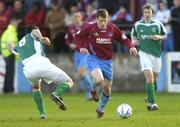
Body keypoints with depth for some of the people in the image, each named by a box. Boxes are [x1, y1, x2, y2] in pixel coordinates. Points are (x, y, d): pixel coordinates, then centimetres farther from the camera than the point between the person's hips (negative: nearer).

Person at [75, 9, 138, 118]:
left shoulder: (112, 28, -4)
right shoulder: (90, 27, -11)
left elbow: (124, 39, 5)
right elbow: (77, 36, 2)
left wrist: (131, 47, -13)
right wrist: (81, 47, -13)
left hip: (107, 61, 3)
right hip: (94, 58, -3)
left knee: (107, 88, 7)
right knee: (99, 79, -31)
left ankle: (100, 109, 33)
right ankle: (93, 89, 7)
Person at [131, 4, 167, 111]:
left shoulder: (158, 24, 1)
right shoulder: (137, 25, 2)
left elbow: (165, 36, 9)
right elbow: (133, 35, 19)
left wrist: (159, 37, -11)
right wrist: (134, 41, -1)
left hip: (156, 53, 2)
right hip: (144, 53, -2)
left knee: (154, 78, 12)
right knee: (149, 76, -17)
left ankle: (150, 98, 37)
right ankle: (152, 102, -17)